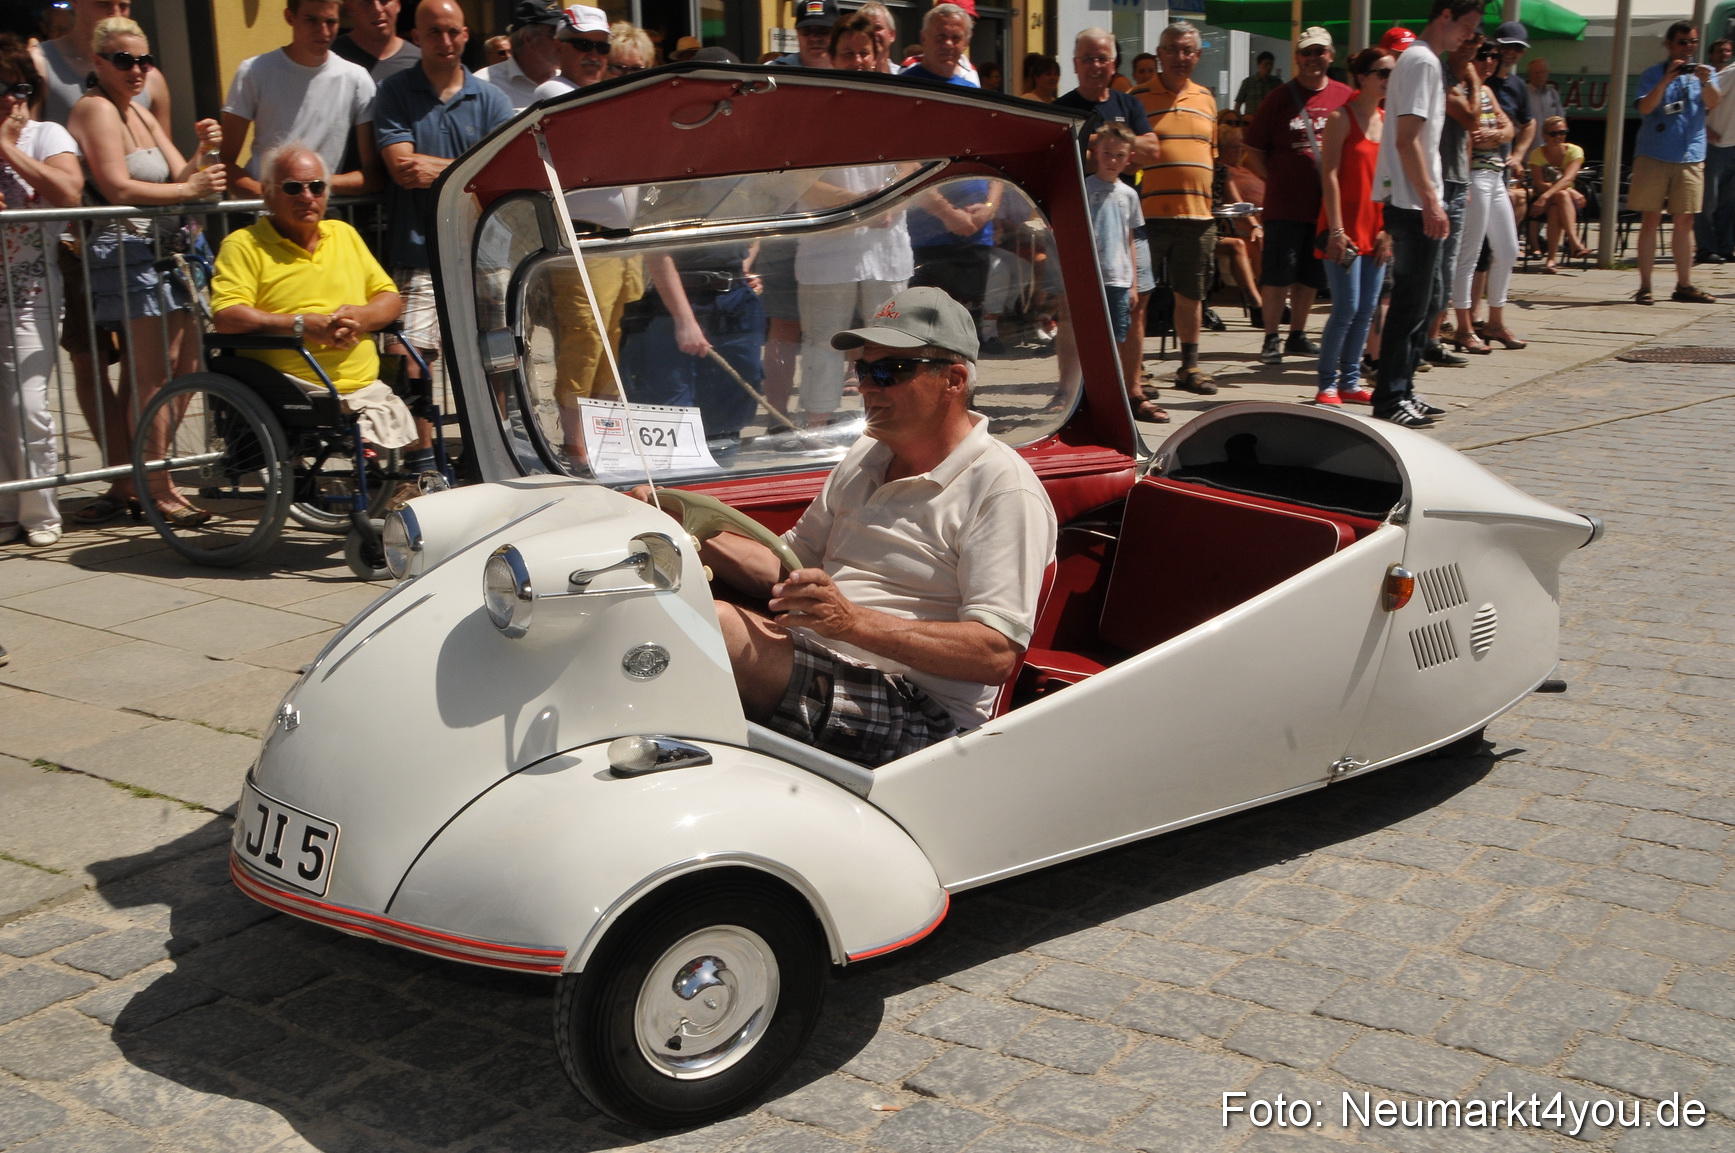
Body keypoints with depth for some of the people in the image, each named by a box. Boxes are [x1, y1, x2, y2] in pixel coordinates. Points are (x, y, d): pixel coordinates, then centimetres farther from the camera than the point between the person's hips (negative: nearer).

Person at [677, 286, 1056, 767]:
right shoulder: (866, 456, 20)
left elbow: (996, 655, -17)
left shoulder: (1004, 489, -7)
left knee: (714, 625, -29)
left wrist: (853, 622, -27)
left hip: (918, 711, -8)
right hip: (813, 669, 8)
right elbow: (790, 566, 23)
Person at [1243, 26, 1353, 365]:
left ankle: (1297, 335, 23)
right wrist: (1276, 179, -4)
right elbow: (1253, 148, 3)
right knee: (1277, 274, -3)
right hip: (1285, 205, -3)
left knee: (1310, 275, 12)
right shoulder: (1281, 97, -1)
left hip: (1327, 205, 3)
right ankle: (1271, 338, 5)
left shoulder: (1345, 96, 5)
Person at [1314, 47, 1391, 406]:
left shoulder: (1388, 120, 13)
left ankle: (1350, 381, 15)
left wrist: (1388, 229, 5)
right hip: (1346, 228, -6)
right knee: (1347, 307, -9)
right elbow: (1329, 176, -10)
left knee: (1367, 309, 6)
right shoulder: (1341, 117, -5)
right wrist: (1336, 231, -16)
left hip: (1376, 229, 6)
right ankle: (1327, 383, 2)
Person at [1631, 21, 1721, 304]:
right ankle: (1645, 286, -1)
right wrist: (1666, 80, -23)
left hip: (1691, 157, 3)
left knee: (1684, 222, 4)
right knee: (1650, 220, -2)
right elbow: (1645, 108, -12)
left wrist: (1705, 82, -23)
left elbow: (1713, 104, -5)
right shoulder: (1652, 75, 5)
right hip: (1653, 156, -2)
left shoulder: (1704, 72, 12)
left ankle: (1684, 285, 8)